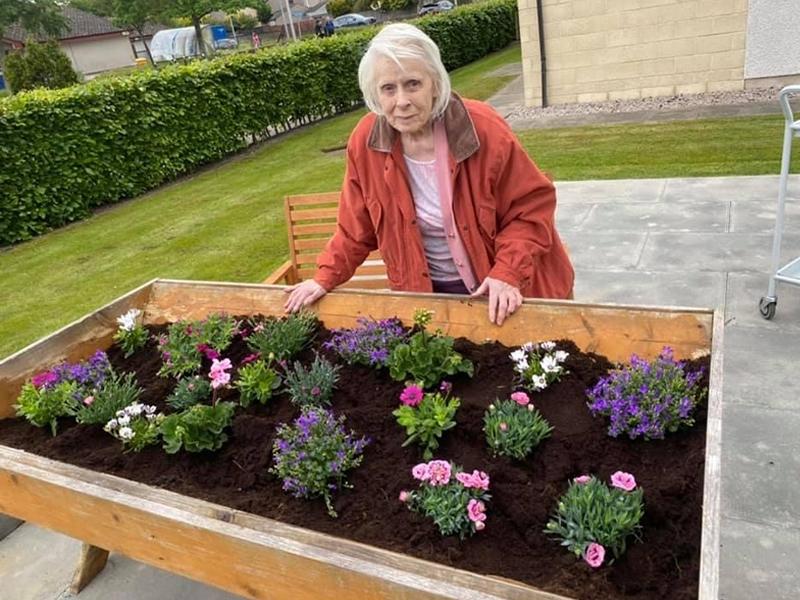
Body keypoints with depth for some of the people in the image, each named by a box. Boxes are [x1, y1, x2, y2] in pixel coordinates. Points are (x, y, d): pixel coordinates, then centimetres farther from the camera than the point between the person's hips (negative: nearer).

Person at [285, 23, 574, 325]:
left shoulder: (484, 130, -21)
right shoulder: (365, 142, -12)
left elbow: (532, 207, -13)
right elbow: (356, 227, 1)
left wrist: (508, 274, -23)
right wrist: (326, 278, -6)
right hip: (426, 292, 2)